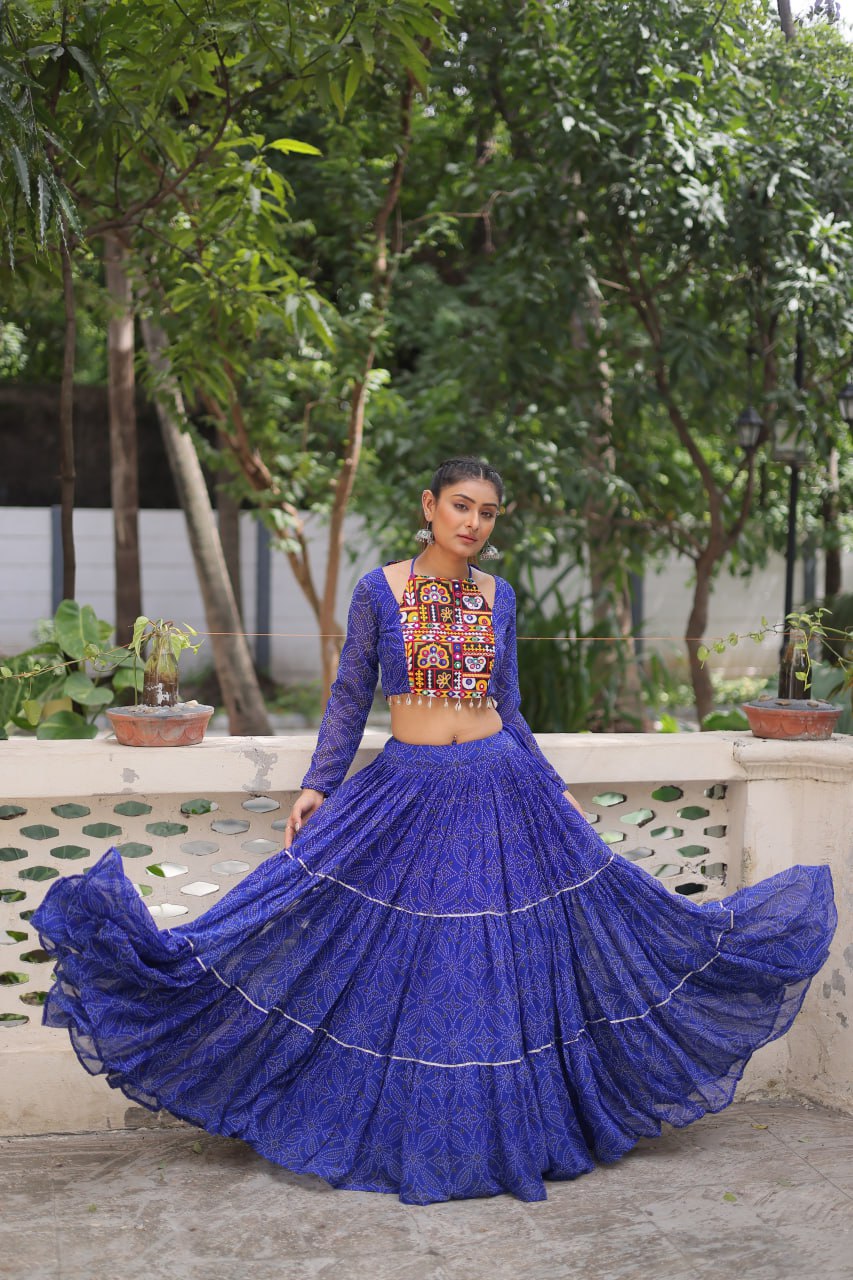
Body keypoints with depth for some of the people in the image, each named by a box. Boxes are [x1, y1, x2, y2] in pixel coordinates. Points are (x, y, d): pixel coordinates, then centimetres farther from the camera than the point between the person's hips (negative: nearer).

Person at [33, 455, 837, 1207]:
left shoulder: (498, 596, 6)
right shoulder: (378, 589, -1)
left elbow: (507, 707, 13)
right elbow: (349, 699, 3)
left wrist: (554, 790, 12)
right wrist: (316, 786, -5)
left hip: (499, 791, 2)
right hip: (406, 793, -2)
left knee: (506, 969, 5)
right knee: (396, 974, 1)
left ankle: (506, 1133, 21)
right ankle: (404, 1138, 18)